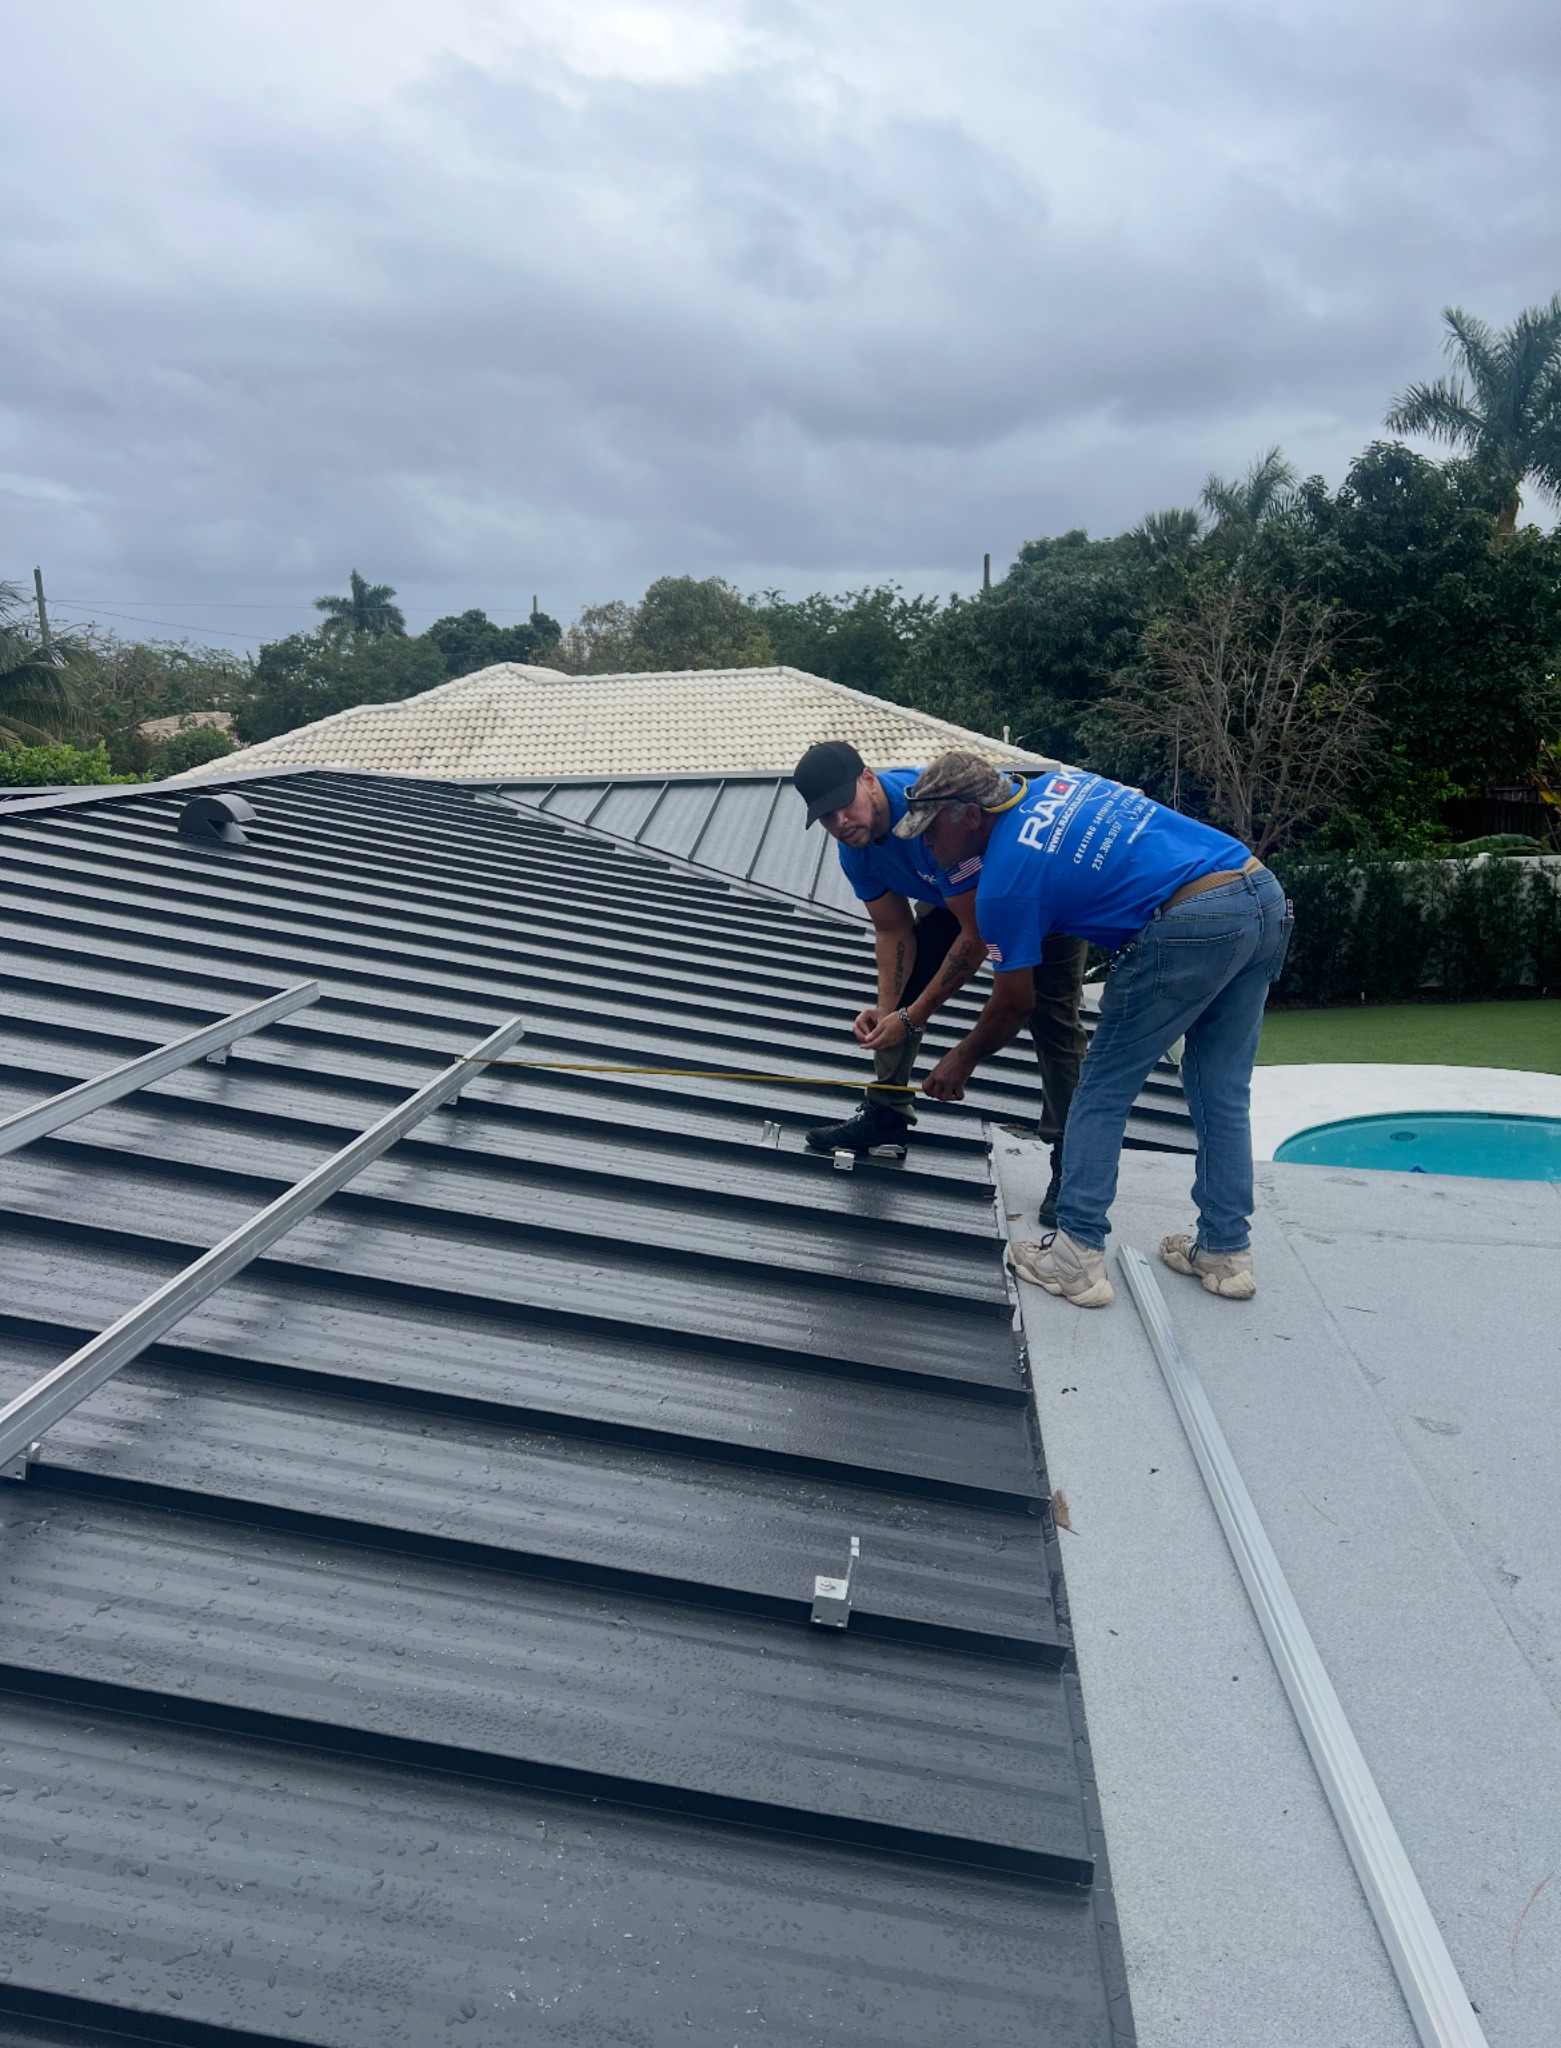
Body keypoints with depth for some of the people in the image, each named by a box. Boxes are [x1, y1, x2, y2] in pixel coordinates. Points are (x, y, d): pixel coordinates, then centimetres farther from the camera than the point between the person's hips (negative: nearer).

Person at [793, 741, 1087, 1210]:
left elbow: (977, 934, -34)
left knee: (1052, 1021, -14)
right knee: (900, 988, 2)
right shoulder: (855, 848, -15)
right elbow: (894, 930, -4)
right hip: (959, 900, 8)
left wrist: (912, 1016, -29)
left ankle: (1070, 1158, -4)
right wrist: (885, 1008, -19)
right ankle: (886, 1118, 14)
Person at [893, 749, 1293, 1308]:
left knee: (1103, 1090, 5)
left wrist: (961, 1061, 24)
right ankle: (1226, 1253, 23)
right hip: (1268, 899, 9)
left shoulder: (1004, 880, -2)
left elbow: (1010, 1007, 7)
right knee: (1222, 1092, 17)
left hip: (1191, 924, -9)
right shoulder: (1059, 781, 18)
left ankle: (1077, 1257, 6)